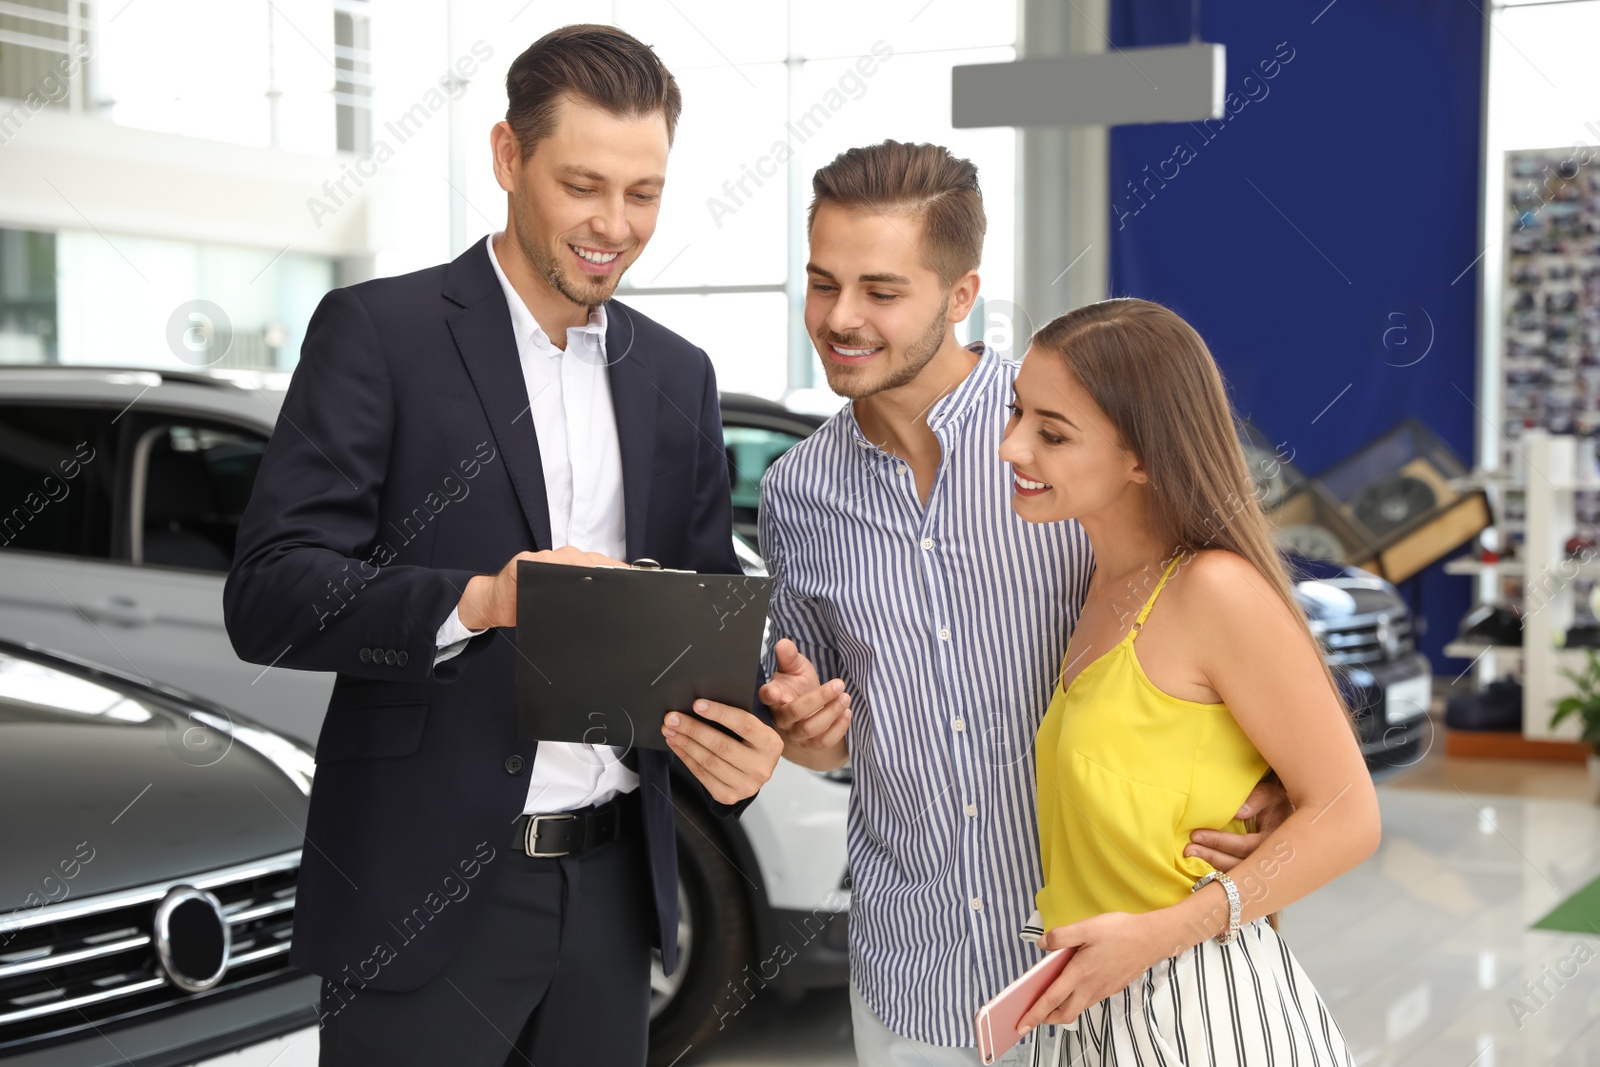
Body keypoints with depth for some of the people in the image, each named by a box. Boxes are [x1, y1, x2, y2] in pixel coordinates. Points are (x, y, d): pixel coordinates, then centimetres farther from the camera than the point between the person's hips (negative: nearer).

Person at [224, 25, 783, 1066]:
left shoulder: (678, 375, 10)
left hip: (614, 885, 5)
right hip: (426, 891, -5)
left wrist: (743, 734, -10)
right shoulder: (378, 331, -5)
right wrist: (478, 601, -28)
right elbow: (267, 592, -12)